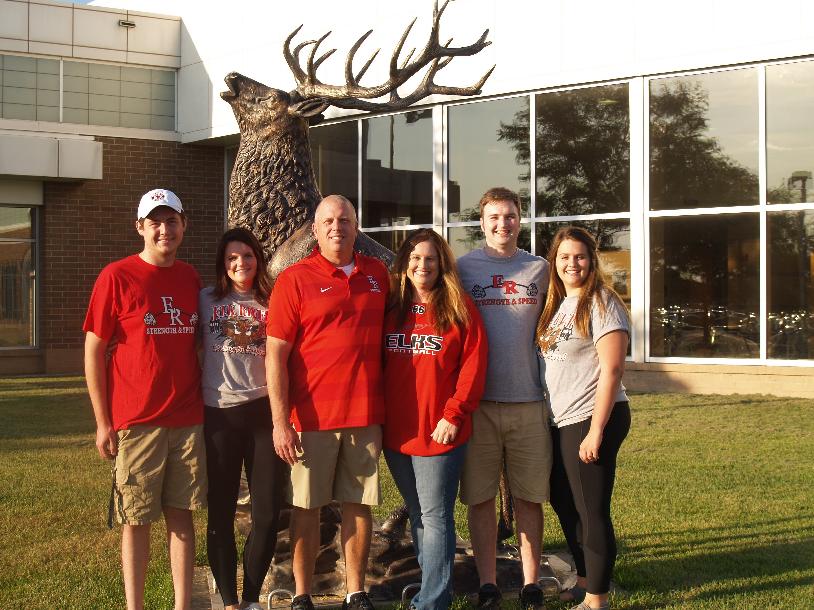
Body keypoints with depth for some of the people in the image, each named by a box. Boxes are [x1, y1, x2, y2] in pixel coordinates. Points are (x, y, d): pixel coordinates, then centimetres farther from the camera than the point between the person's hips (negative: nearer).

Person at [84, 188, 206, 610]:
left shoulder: (191, 279, 8)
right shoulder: (116, 277, -6)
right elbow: (93, 351, -5)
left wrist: (205, 402, 10)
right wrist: (103, 422, -8)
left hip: (188, 420, 4)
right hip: (136, 421, -4)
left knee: (181, 514, 8)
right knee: (136, 519, 4)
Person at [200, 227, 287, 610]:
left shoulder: (271, 303, 7)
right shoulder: (206, 300, 5)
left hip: (264, 411, 1)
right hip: (219, 414, -1)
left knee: (267, 513, 2)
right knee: (221, 514, 5)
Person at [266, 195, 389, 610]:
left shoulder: (377, 275, 9)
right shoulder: (295, 280, -3)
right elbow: (275, 356, -6)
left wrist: (384, 409, 12)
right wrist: (280, 422, -12)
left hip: (365, 415, 4)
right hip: (312, 416, -3)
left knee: (360, 505, 8)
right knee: (307, 507, 3)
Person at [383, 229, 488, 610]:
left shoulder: (459, 308, -4)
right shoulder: (391, 308, 8)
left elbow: (473, 365, -8)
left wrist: (454, 414, -13)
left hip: (440, 432, -5)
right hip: (396, 432, 5)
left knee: (435, 516, -2)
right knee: (417, 514, 16)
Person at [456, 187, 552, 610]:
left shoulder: (538, 270, 10)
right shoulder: (462, 268, 4)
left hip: (528, 399, 1)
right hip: (477, 400, -1)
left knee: (529, 497, 5)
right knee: (480, 497, 3)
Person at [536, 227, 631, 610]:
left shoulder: (600, 302, -12)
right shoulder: (557, 305, 12)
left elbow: (612, 369, -18)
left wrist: (596, 430, -21)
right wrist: (552, 418, 12)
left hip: (591, 420, -9)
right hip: (561, 420, 9)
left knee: (591, 510, -1)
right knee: (564, 504, 18)